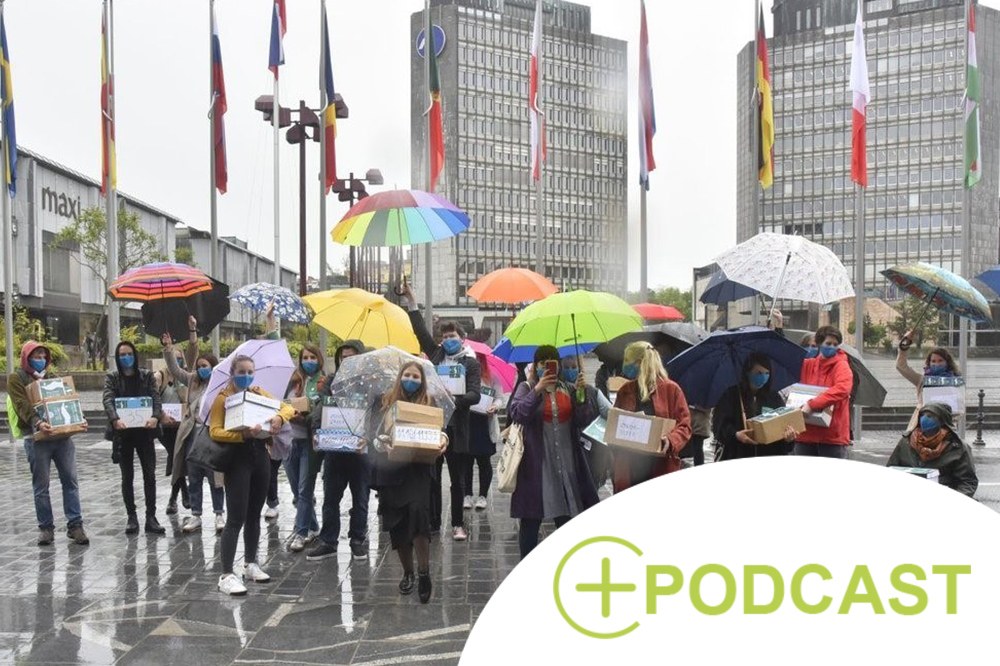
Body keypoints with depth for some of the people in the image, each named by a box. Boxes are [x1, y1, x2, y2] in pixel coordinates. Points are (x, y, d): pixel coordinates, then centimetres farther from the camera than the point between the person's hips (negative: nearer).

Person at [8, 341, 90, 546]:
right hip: (36, 438, -4)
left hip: (63, 435, 4)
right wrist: (37, 422, -28)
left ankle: (75, 525, 6)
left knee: (70, 481, 1)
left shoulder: (52, 376, 17)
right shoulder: (16, 378, 2)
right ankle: (46, 527, 14)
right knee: (41, 486, 3)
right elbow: (22, 405, -11)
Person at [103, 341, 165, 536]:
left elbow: (155, 397, -7)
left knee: (150, 474, 0)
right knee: (127, 476, 7)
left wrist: (155, 416, -27)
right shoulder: (111, 377, 3)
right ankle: (131, 517, 15)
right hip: (122, 433, 0)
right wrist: (114, 419, -33)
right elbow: (108, 400, -13)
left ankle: (151, 517, 5)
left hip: (144, 431, 1)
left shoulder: (146, 375, 5)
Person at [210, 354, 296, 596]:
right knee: (236, 518, -8)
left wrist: (279, 417, -16)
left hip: (261, 457, 6)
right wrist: (243, 435, -31)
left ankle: (251, 564, 29)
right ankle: (226, 575, -4)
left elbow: (288, 408, 7)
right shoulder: (223, 398, -6)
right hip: (237, 459, -6)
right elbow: (215, 431, -16)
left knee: (254, 514, 15)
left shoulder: (260, 393, 10)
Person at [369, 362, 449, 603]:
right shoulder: (388, 404, 8)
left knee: (418, 512, -21)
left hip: (418, 469, -2)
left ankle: (424, 573, -10)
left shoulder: (428, 403, 7)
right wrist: (383, 443, -18)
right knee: (397, 524, 8)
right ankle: (407, 573, 27)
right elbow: (376, 438, 5)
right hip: (391, 469, 2)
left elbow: (438, 430, 3)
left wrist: (443, 439, -20)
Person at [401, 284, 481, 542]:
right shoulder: (435, 355, 13)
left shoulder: (471, 363, 2)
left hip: (456, 428, -3)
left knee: (457, 480, 5)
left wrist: (456, 399, -26)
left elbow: (475, 395, -7)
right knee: (431, 478, 8)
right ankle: (432, 521, 18)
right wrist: (411, 301, 4)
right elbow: (421, 330, 8)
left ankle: (458, 524, 15)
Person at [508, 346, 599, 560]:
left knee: (567, 517, 6)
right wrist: (537, 390, -22)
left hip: (566, 461, 3)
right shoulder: (527, 388, 2)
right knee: (531, 519, 3)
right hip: (536, 462, -3)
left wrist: (582, 393, -10)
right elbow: (516, 413, -15)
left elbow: (584, 420, 3)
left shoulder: (569, 389, 11)